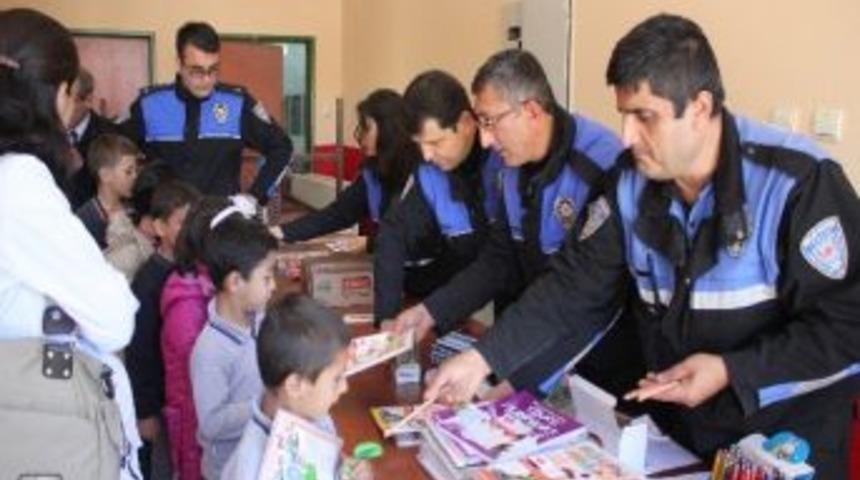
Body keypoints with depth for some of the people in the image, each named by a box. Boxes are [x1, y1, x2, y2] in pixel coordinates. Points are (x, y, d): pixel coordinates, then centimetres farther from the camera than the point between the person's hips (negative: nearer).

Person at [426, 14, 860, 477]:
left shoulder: (800, 184, -23)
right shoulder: (631, 181, -6)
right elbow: (575, 287, -5)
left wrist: (731, 372, -27)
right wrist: (483, 358, -14)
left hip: (787, 435, -4)